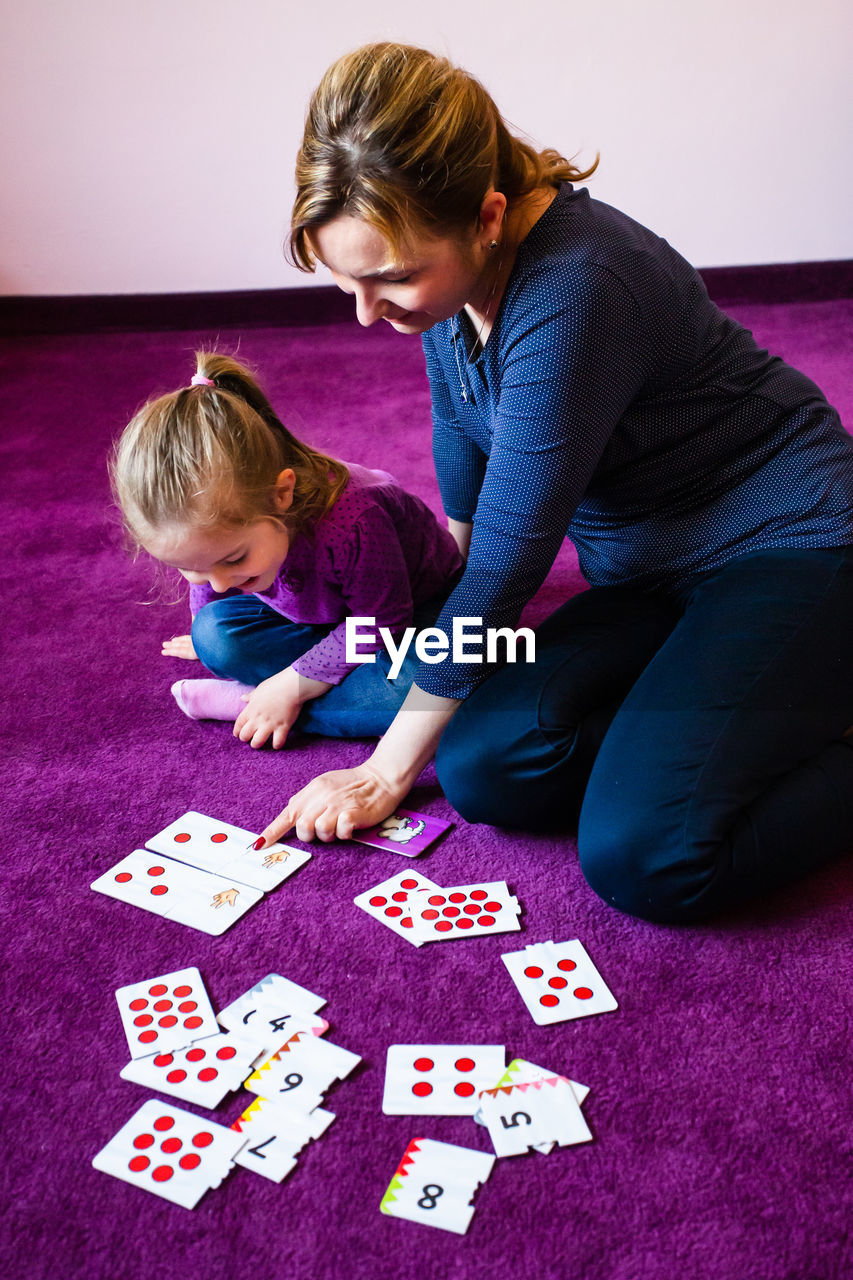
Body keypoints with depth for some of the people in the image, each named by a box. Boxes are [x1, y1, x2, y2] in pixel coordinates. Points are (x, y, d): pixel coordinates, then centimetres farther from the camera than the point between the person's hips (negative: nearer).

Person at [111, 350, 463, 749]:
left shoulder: (352, 523, -44)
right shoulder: (218, 522, -24)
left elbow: (381, 623, -31)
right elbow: (210, 577, 2)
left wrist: (290, 686, -28)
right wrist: (212, 640, 18)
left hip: (415, 606, -4)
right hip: (314, 616, 5)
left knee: (422, 691, -36)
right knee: (216, 634, -18)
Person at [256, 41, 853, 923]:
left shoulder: (573, 296, -29)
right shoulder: (451, 262, -3)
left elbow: (505, 562, -24)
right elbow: (464, 435, 16)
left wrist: (385, 774, -13)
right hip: (654, 575, 8)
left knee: (642, 857, -26)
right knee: (483, 769, -13)